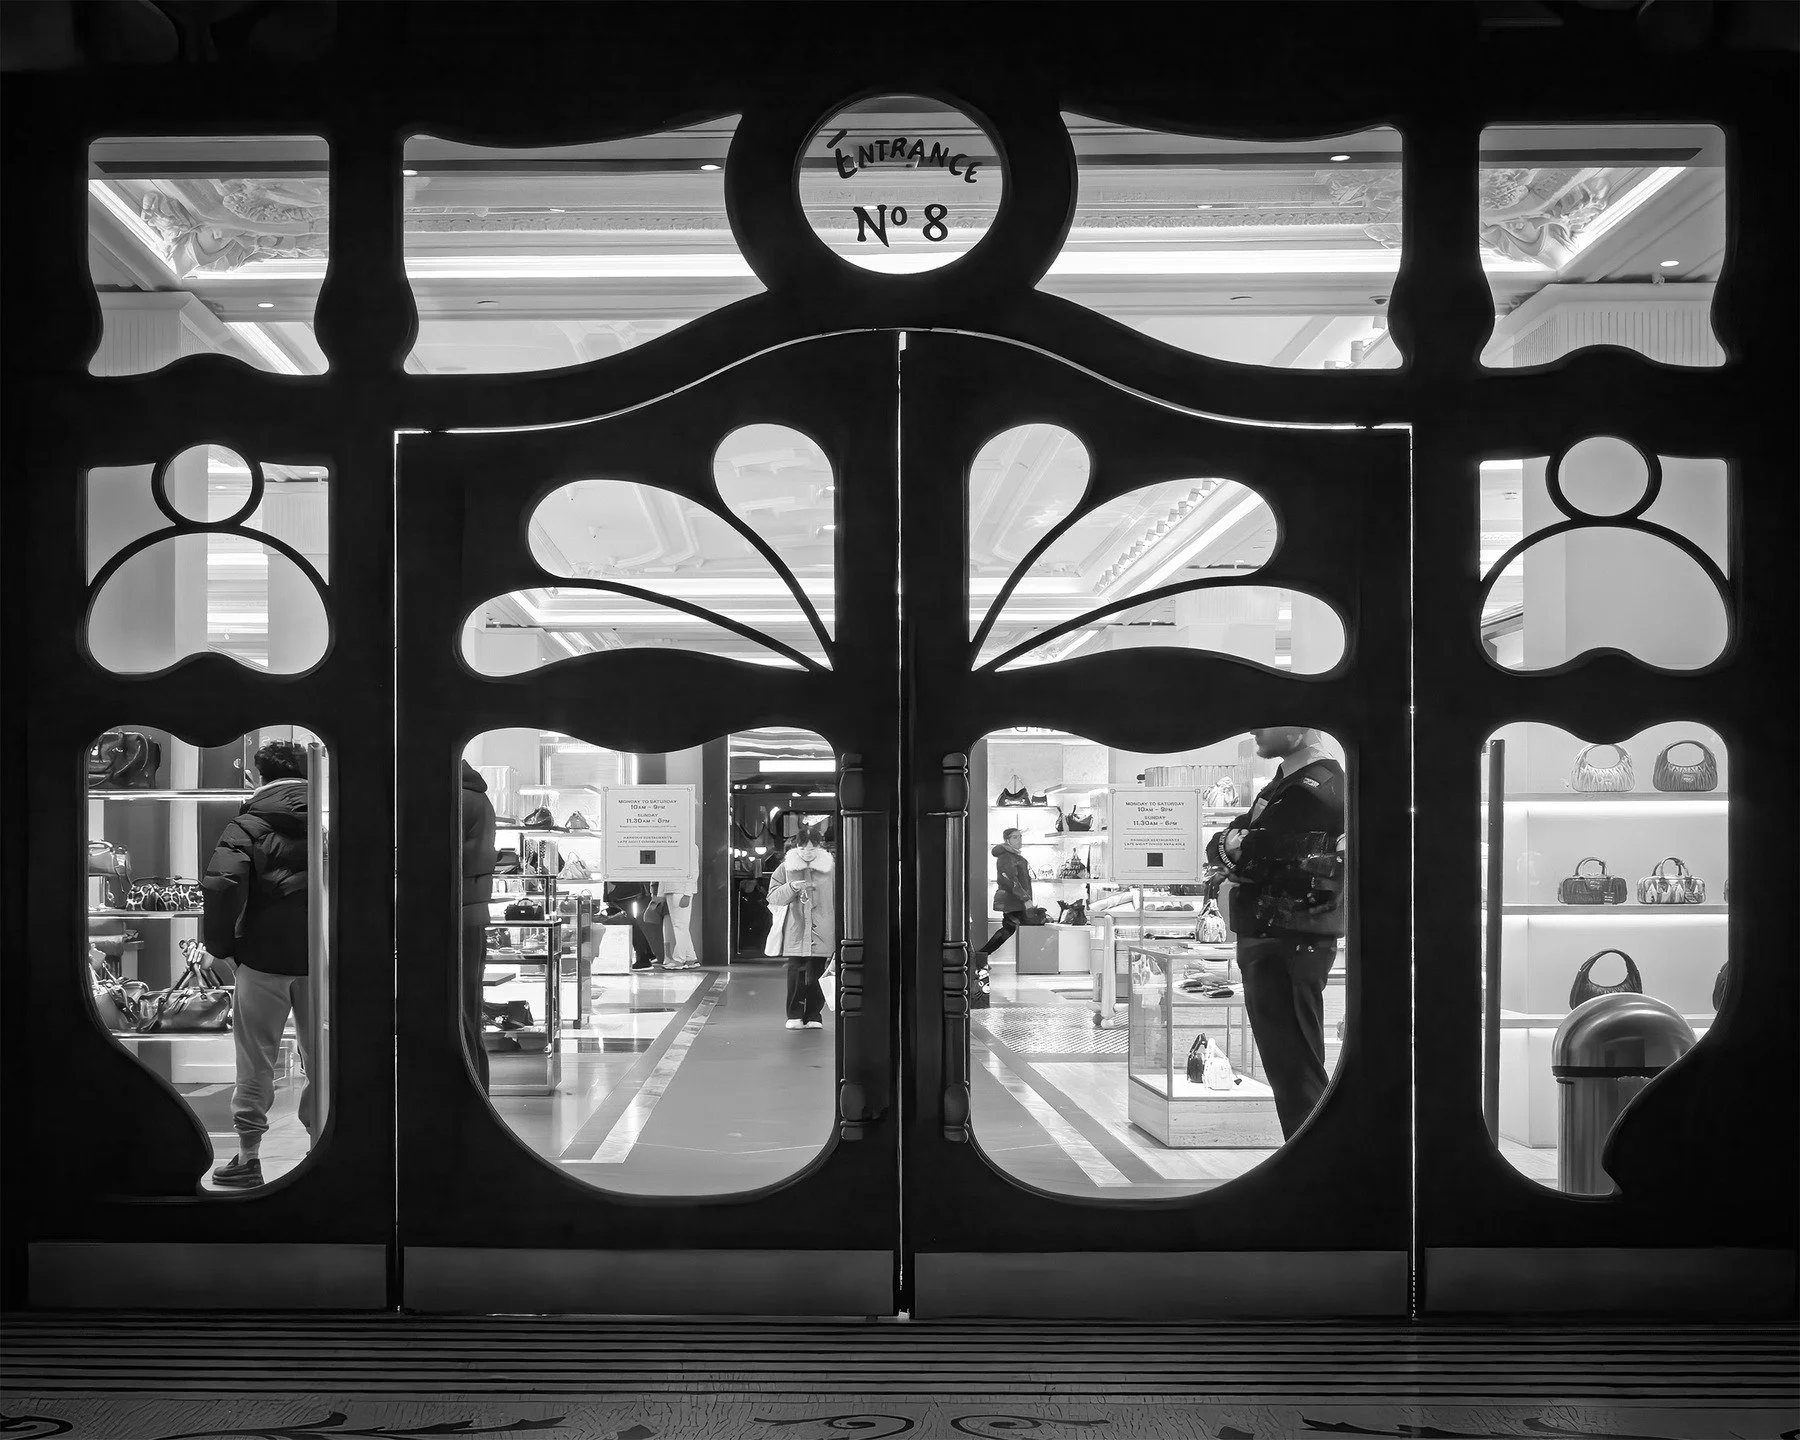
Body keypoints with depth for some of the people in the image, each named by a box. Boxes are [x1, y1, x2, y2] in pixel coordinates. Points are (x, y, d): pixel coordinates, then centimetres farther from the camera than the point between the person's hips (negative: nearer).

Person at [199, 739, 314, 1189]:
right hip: (321, 956, 3)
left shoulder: (246, 827, -4)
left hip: (264, 954, -2)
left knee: (256, 1059, 8)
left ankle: (248, 1156, 11)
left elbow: (221, 885, -17)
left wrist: (218, 945, -6)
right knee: (321, 1057, 11)